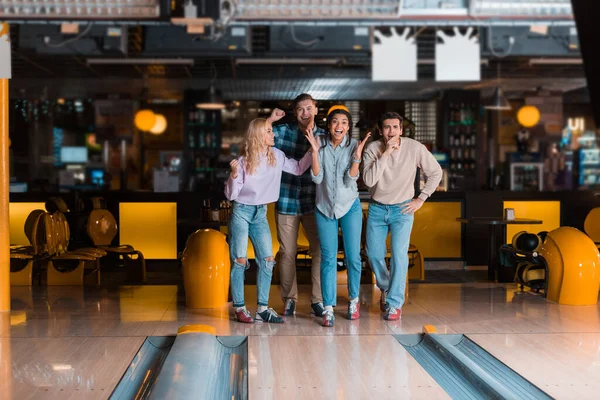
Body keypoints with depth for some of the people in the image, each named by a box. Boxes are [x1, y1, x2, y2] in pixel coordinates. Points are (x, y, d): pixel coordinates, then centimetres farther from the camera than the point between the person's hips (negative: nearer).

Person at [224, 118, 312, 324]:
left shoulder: (276, 156, -1)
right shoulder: (243, 161, -13)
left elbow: (298, 168, 8)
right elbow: (230, 195, -11)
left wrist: (312, 150, -4)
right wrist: (234, 175, -29)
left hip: (260, 213, 5)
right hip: (241, 212, -5)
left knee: (267, 259, 0)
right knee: (239, 260, -3)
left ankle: (262, 308, 7)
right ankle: (239, 308, 6)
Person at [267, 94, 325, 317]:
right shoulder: (282, 131, 1)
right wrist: (270, 119, -9)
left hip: (313, 202, 1)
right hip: (286, 202, 0)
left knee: (319, 250, -2)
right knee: (287, 253, 7)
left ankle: (317, 300, 10)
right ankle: (289, 299, 20)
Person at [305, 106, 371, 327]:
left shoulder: (353, 145, -7)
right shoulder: (320, 145, -3)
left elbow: (350, 180, -13)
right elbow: (317, 178, -10)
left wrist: (357, 155, -24)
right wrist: (315, 152, -19)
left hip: (350, 207, 0)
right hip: (325, 208, 1)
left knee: (353, 257, 2)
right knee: (328, 258, -1)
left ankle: (354, 300, 23)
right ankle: (328, 308, 0)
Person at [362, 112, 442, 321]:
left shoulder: (414, 148, -14)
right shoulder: (373, 149, -13)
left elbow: (436, 172, -1)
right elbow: (368, 180, -26)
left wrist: (421, 199, -4)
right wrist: (385, 154, -30)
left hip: (402, 209, -2)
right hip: (377, 209, 2)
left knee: (399, 254, -14)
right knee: (374, 254, 7)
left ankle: (395, 303, -5)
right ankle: (385, 288, 35)